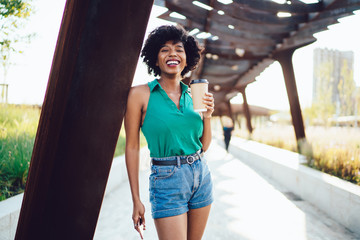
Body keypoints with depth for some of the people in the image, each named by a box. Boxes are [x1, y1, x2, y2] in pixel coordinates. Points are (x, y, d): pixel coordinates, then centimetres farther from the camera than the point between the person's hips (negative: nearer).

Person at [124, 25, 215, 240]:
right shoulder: (140, 94, -7)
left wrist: (207, 116, -6)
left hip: (201, 175, 5)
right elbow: (132, 147, -5)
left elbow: (204, 146, 12)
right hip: (167, 180, -5)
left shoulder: (193, 95, 6)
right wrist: (136, 200, -6)